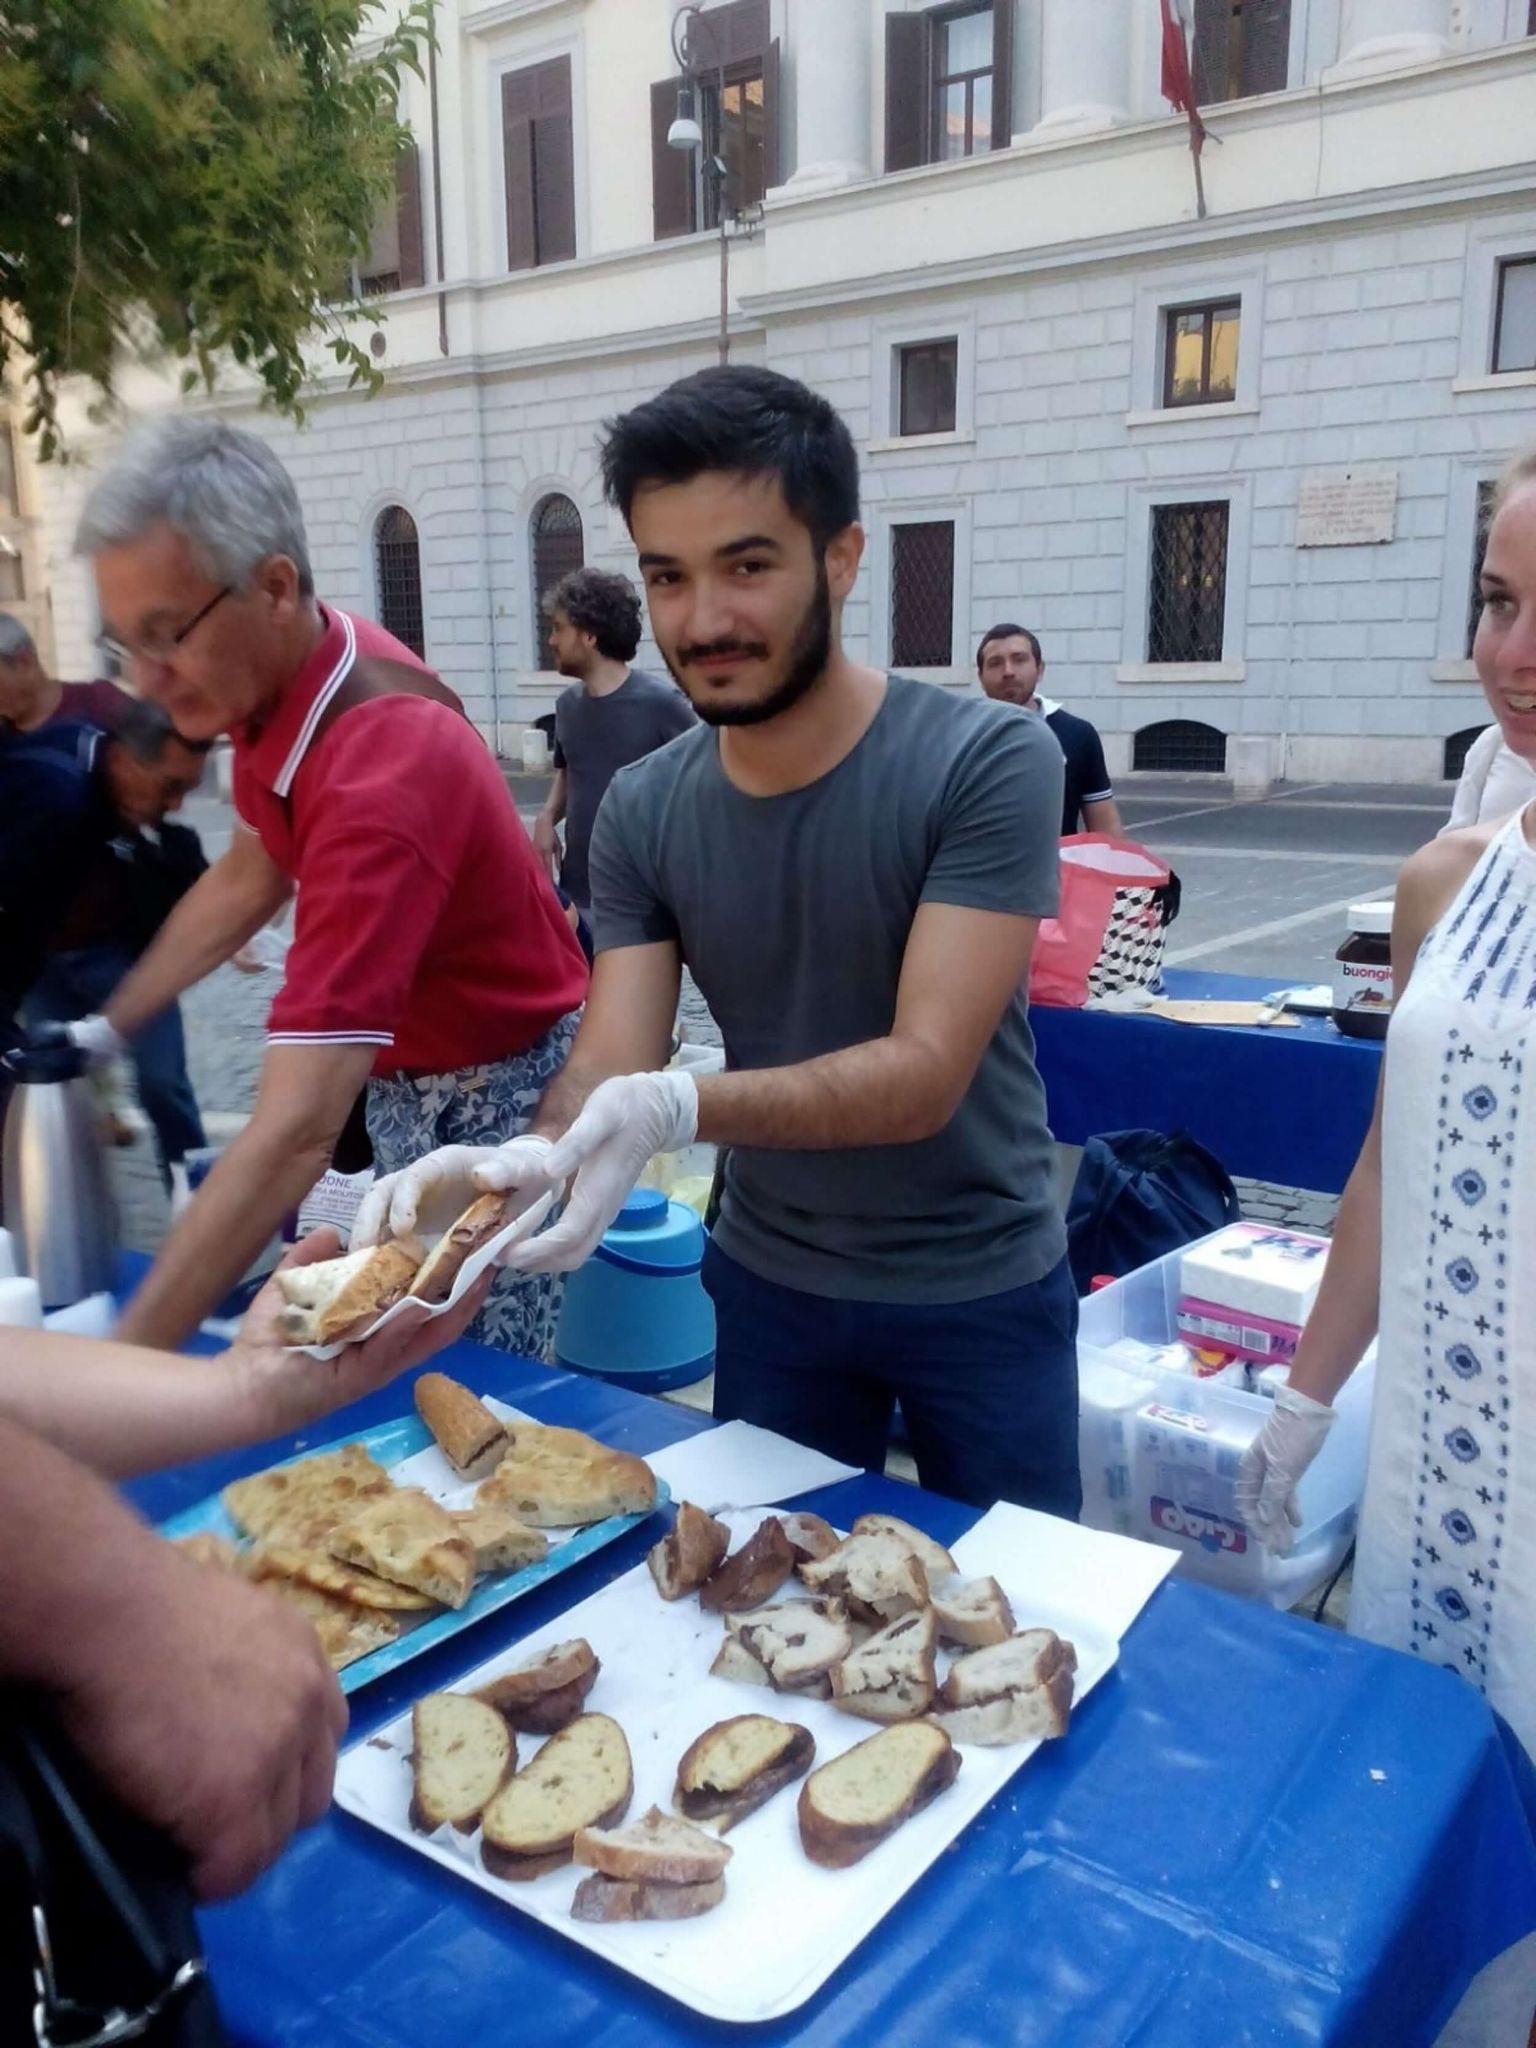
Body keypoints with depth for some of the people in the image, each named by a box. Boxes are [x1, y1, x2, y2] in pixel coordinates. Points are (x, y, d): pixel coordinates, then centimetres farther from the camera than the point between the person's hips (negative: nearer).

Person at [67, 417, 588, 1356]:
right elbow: (249, 877, 12)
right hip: (401, 1075, 8)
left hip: (500, 1092, -8)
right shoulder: (280, 677, -8)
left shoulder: (383, 771, -36)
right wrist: (108, 1024, 10)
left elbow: (297, 1132, -42)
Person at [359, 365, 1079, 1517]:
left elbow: (925, 1073, -28)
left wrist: (680, 1107, -44)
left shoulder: (990, 763, -21)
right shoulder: (643, 811, -9)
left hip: (978, 1287, -2)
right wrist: (525, 1158, -37)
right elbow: (605, 1069, -14)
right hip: (769, 1280, 3)